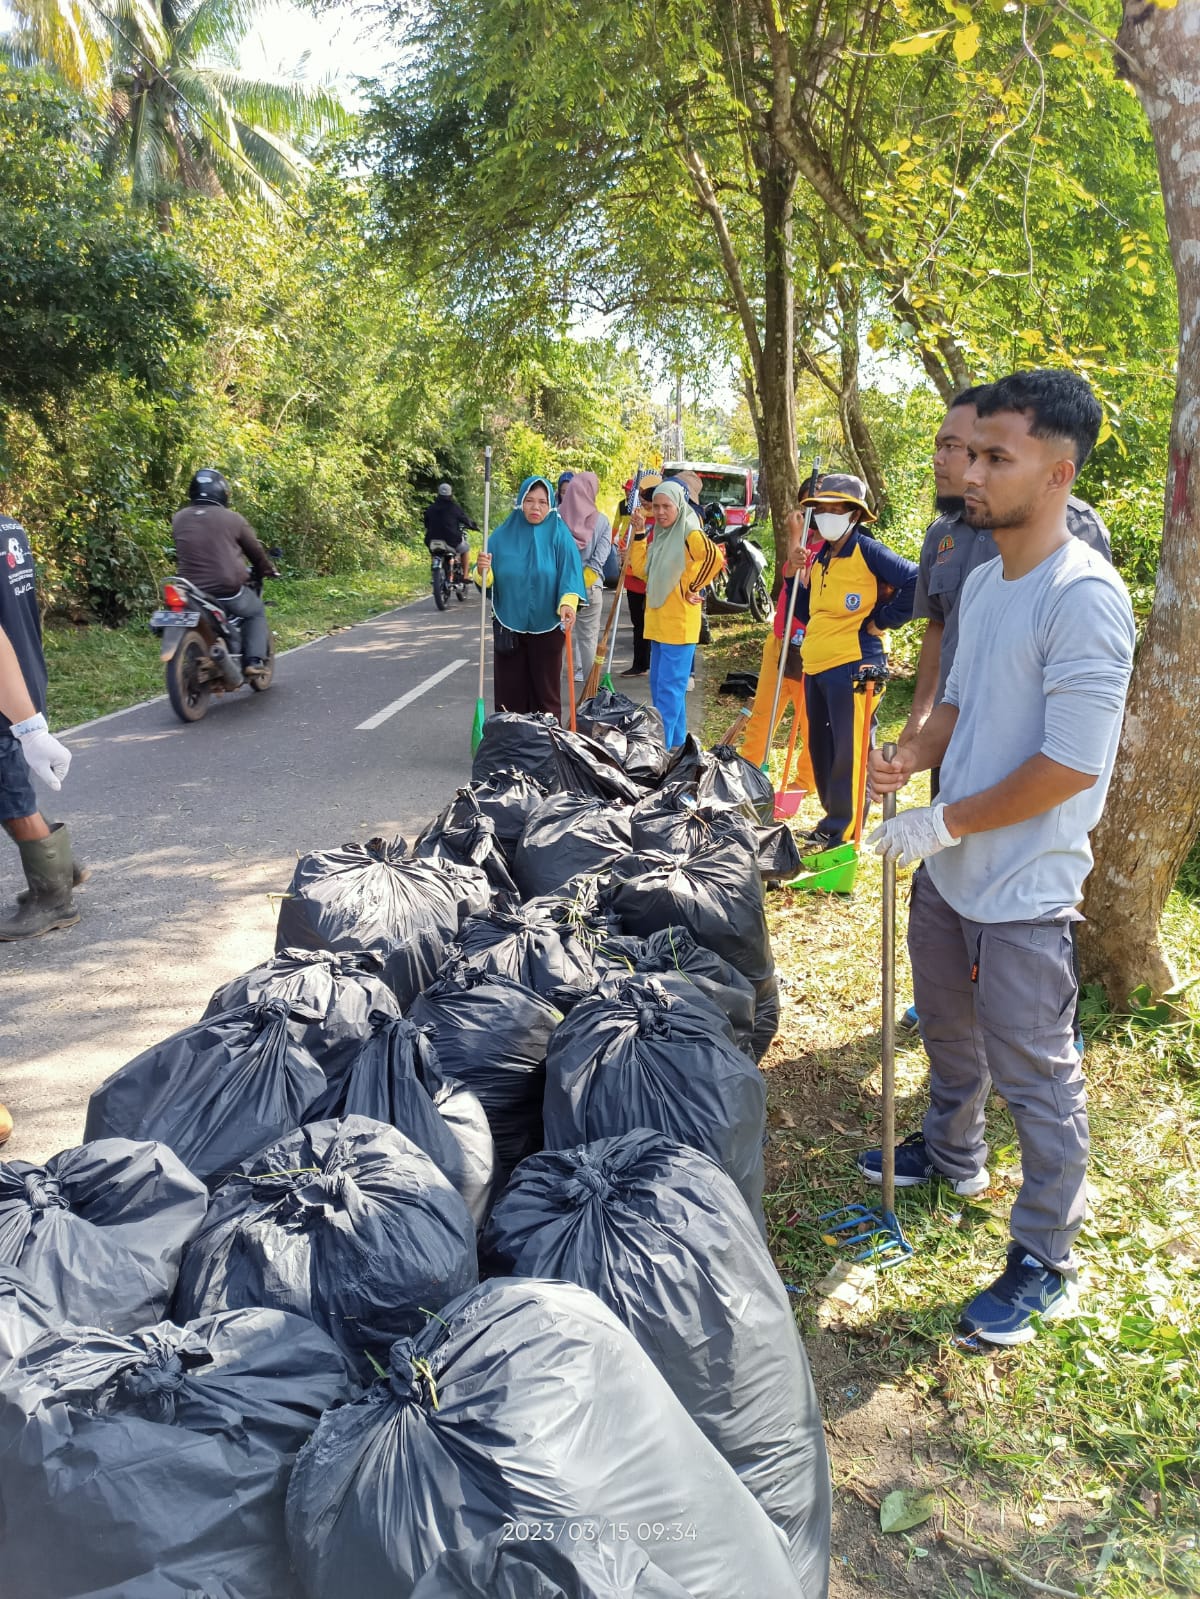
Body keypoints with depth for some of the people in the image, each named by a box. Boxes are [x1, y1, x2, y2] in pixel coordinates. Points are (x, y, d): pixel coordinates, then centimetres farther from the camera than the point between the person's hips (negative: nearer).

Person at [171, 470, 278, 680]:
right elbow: (255, 550, 9)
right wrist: (268, 570, 28)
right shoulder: (232, 519, -2)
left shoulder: (178, 519, 7)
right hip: (228, 590, -3)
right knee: (256, 612, 23)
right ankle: (254, 661, 8)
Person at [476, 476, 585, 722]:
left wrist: (567, 603, -33)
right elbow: (489, 582, 3)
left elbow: (570, 573, -14)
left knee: (546, 692, 7)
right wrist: (483, 571, -20)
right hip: (508, 624, 2)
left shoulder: (559, 534, -5)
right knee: (510, 693, 6)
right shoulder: (504, 534, 2)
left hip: (546, 627, -2)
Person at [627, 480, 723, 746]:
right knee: (658, 685, 14)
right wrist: (639, 535, 7)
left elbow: (715, 557, -28)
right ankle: (675, 743, 24)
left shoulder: (689, 534, -11)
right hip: (657, 623, 9)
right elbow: (641, 570, 13)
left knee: (668, 689, -8)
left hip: (679, 624, -9)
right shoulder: (659, 535, 15)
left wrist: (693, 588, -19)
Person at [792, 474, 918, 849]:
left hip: (851, 666, -9)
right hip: (815, 667, 9)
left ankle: (839, 829, 6)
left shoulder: (867, 551, -9)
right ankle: (834, 818, 27)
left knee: (847, 751, -2)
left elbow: (916, 581, -18)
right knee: (820, 750, 14)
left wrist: (884, 619, -12)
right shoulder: (820, 558, 16)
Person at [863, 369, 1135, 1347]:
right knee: (949, 1029, 26)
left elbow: (1070, 768, -25)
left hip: (1024, 890, -8)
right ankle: (953, 1156, 51)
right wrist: (911, 759, -3)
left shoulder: (1085, 598, -22)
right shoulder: (983, 579, 6)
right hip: (949, 869, 8)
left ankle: (1046, 1264, 24)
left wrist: (943, 823, -19)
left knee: (1034, 1075, 6)